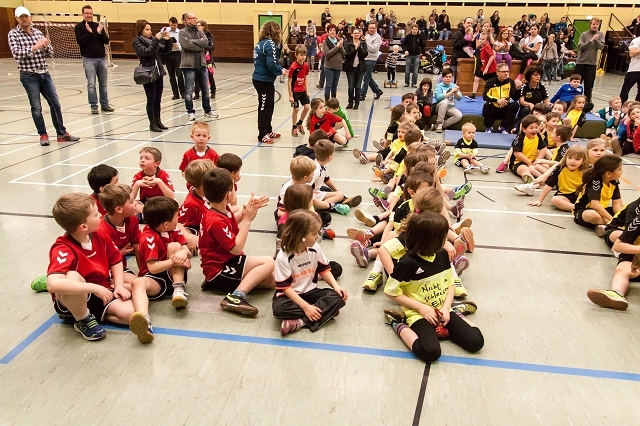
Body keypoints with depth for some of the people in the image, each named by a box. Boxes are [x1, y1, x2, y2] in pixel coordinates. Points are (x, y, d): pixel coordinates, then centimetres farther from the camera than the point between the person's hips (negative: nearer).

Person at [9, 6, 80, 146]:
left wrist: (46, 45, -10)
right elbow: (16, 54, -15)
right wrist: (34, 47, -22)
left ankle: (61, 133, 13)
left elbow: (50, 53, 11)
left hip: (45, 74, 4)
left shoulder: (38, 32, 11)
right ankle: (43, 135, 10)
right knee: (36, 107, -2)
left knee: (55, 104, 4)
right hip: (29, 76, -4)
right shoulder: (13, 34, -2)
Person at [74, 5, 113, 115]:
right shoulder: (79, 27, 1)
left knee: (103, 83, 9)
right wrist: (89, 32, -17)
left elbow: (106, 41, 5)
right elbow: (80, 41, -11)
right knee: (91, 84, -4)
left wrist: (100, 33, -10)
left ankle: (104, 105, 17)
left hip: (102, 58, 4)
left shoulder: (98, 25, 12)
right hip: (89, 59, -4)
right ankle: (94, 106, 1)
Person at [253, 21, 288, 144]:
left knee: (268, 106, 19)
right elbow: (271, 64, -25)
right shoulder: (270, 44, -15)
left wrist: (280, 68, 4)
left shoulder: (261, 43, 12)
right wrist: (281, 71, -7)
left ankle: (268, 131, 30)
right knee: (264, 107, -1)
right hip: (264, 81, -9)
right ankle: (262, 135, 7)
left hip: (259, 78, 9)